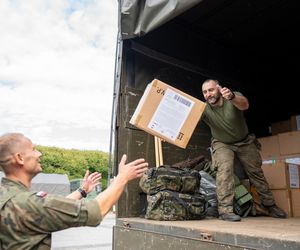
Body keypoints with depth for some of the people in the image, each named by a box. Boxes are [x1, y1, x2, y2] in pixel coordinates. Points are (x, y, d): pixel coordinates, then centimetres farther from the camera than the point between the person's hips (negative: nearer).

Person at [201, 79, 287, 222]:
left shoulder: (234, 97, -25)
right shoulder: (203, 108, -22)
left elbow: (244, 105, -47)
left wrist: (232, 97, -69)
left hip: (245, 142, 1)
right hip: (222, 144, 0)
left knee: (256, 172, 10)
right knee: (225, 168, -26)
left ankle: (270, 206, 29)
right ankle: (225, 209, -24)